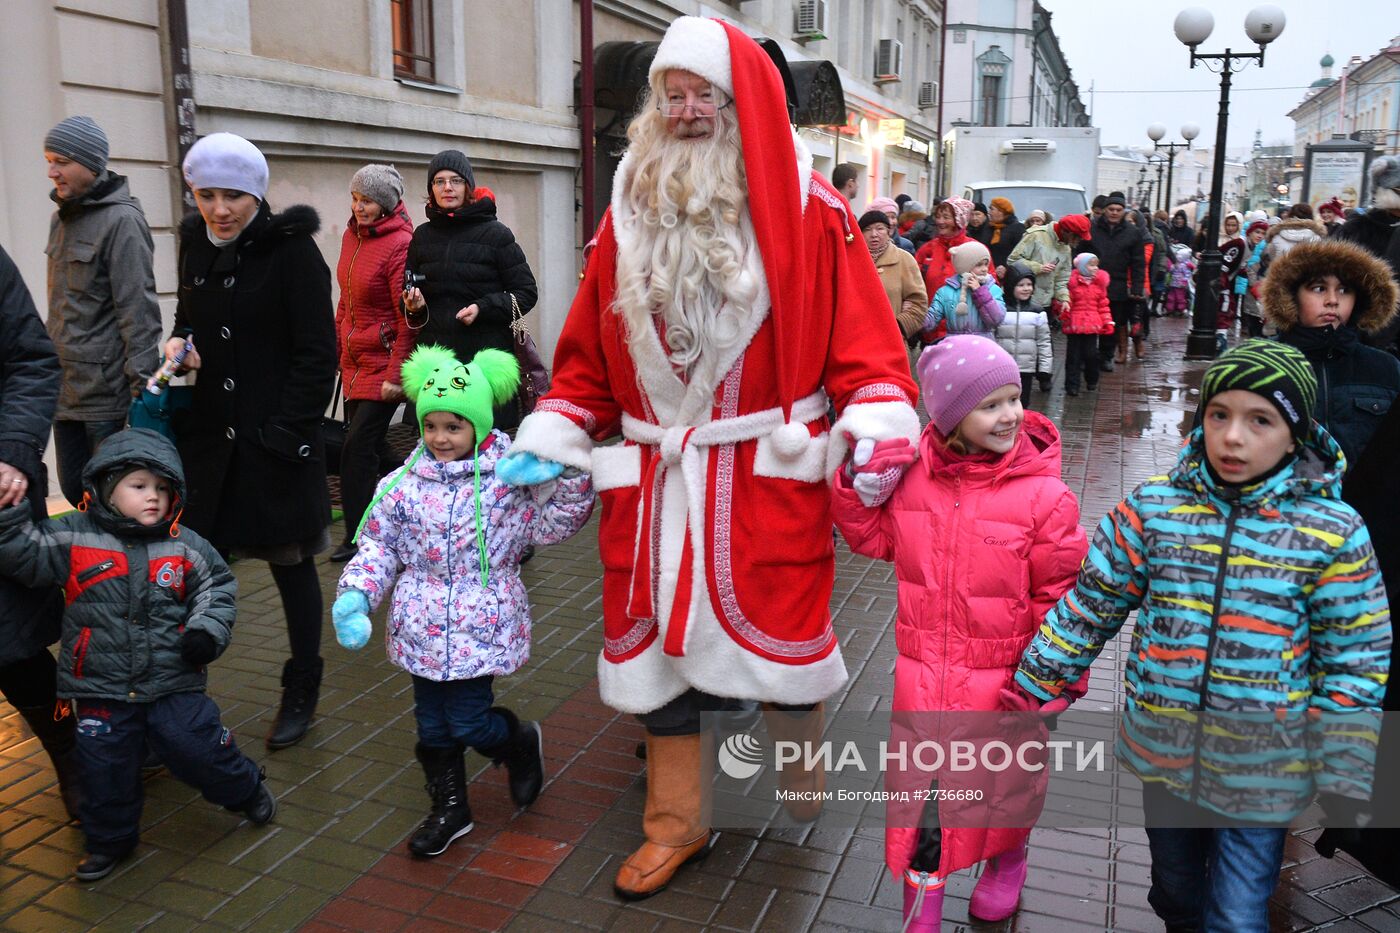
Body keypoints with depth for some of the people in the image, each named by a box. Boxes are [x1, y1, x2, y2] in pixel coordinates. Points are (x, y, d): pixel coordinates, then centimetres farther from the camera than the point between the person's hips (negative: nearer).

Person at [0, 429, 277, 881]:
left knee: (199, 749, 3)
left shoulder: (184, 545, -2)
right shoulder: (72, 538, -6)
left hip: (175, 684, 0)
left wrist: (208, 630, -6)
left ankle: (247, 791, 32)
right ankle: (109, 840, 34)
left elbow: (217, 586, 7)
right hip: (101, 690, 0)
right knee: (105, 767, 11)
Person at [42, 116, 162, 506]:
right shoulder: (61, 218, 14)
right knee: (74, 490, 14)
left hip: (108, 393, -8)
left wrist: (141, 391, -20)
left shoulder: (121, 220, -12)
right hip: (66, 391, 8)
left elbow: (138, 312, -17)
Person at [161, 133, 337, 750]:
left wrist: (285, 433, -15)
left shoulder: (292, 248, -9)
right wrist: (178, 344, 0)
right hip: (206, 437, 5)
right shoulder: (195, 243, 8)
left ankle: (301, 694, 25)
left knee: (290, 564, 9)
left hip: (276, 439, -5)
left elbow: (318, 355, -11)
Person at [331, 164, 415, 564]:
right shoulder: (352, 235, 8)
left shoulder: (400, 245, -16)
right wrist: (337, 342, 15)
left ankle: (358, 537, 5)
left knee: (358, 448, -7)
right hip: (355, 359, 8)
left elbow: (408, 317, -18)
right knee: (370, 444, 14)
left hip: (384, 361, -8)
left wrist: (396, 376, -19)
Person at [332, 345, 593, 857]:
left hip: (480, 627, -4)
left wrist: (570, 472, -23)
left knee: (469, 722, -2)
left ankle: (522, 742, 33)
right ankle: (450, 807, 35)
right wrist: (355, 594, -6)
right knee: (432, 723, 13)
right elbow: (379, 545, 6)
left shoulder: (508, 479, -8)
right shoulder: (405, 483, 0)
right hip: (422, 628, 4)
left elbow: (556, 520, -8)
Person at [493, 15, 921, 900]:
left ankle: (798, 771, 43)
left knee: (782, 634, 9)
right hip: (656, 482, 4)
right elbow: (588, 354, 8)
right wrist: (548, 444, 2)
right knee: (660, 637, 11)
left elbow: (864, 345, -7)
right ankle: (676, 821, 31)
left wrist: (876, 436, -21)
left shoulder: (810, 214, -4)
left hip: (772, 479, -3)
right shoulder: (631, 209, 7)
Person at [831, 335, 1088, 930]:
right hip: (923, 676, 2)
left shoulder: (1044, 495, -15)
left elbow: (1059, 596, -10)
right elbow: (874, 539, 8)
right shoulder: (910, 473, -7)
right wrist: (861, 488, -9)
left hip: (1003, 679, -2)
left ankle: (1007, 864, 53)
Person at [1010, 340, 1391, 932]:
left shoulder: (1331, 531, -11)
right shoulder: (1152, 506, -8)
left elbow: (1358, 661, -5)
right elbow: (1087, 611, -1)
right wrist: (1027, 695, 1)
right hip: (1163, 755, 3)